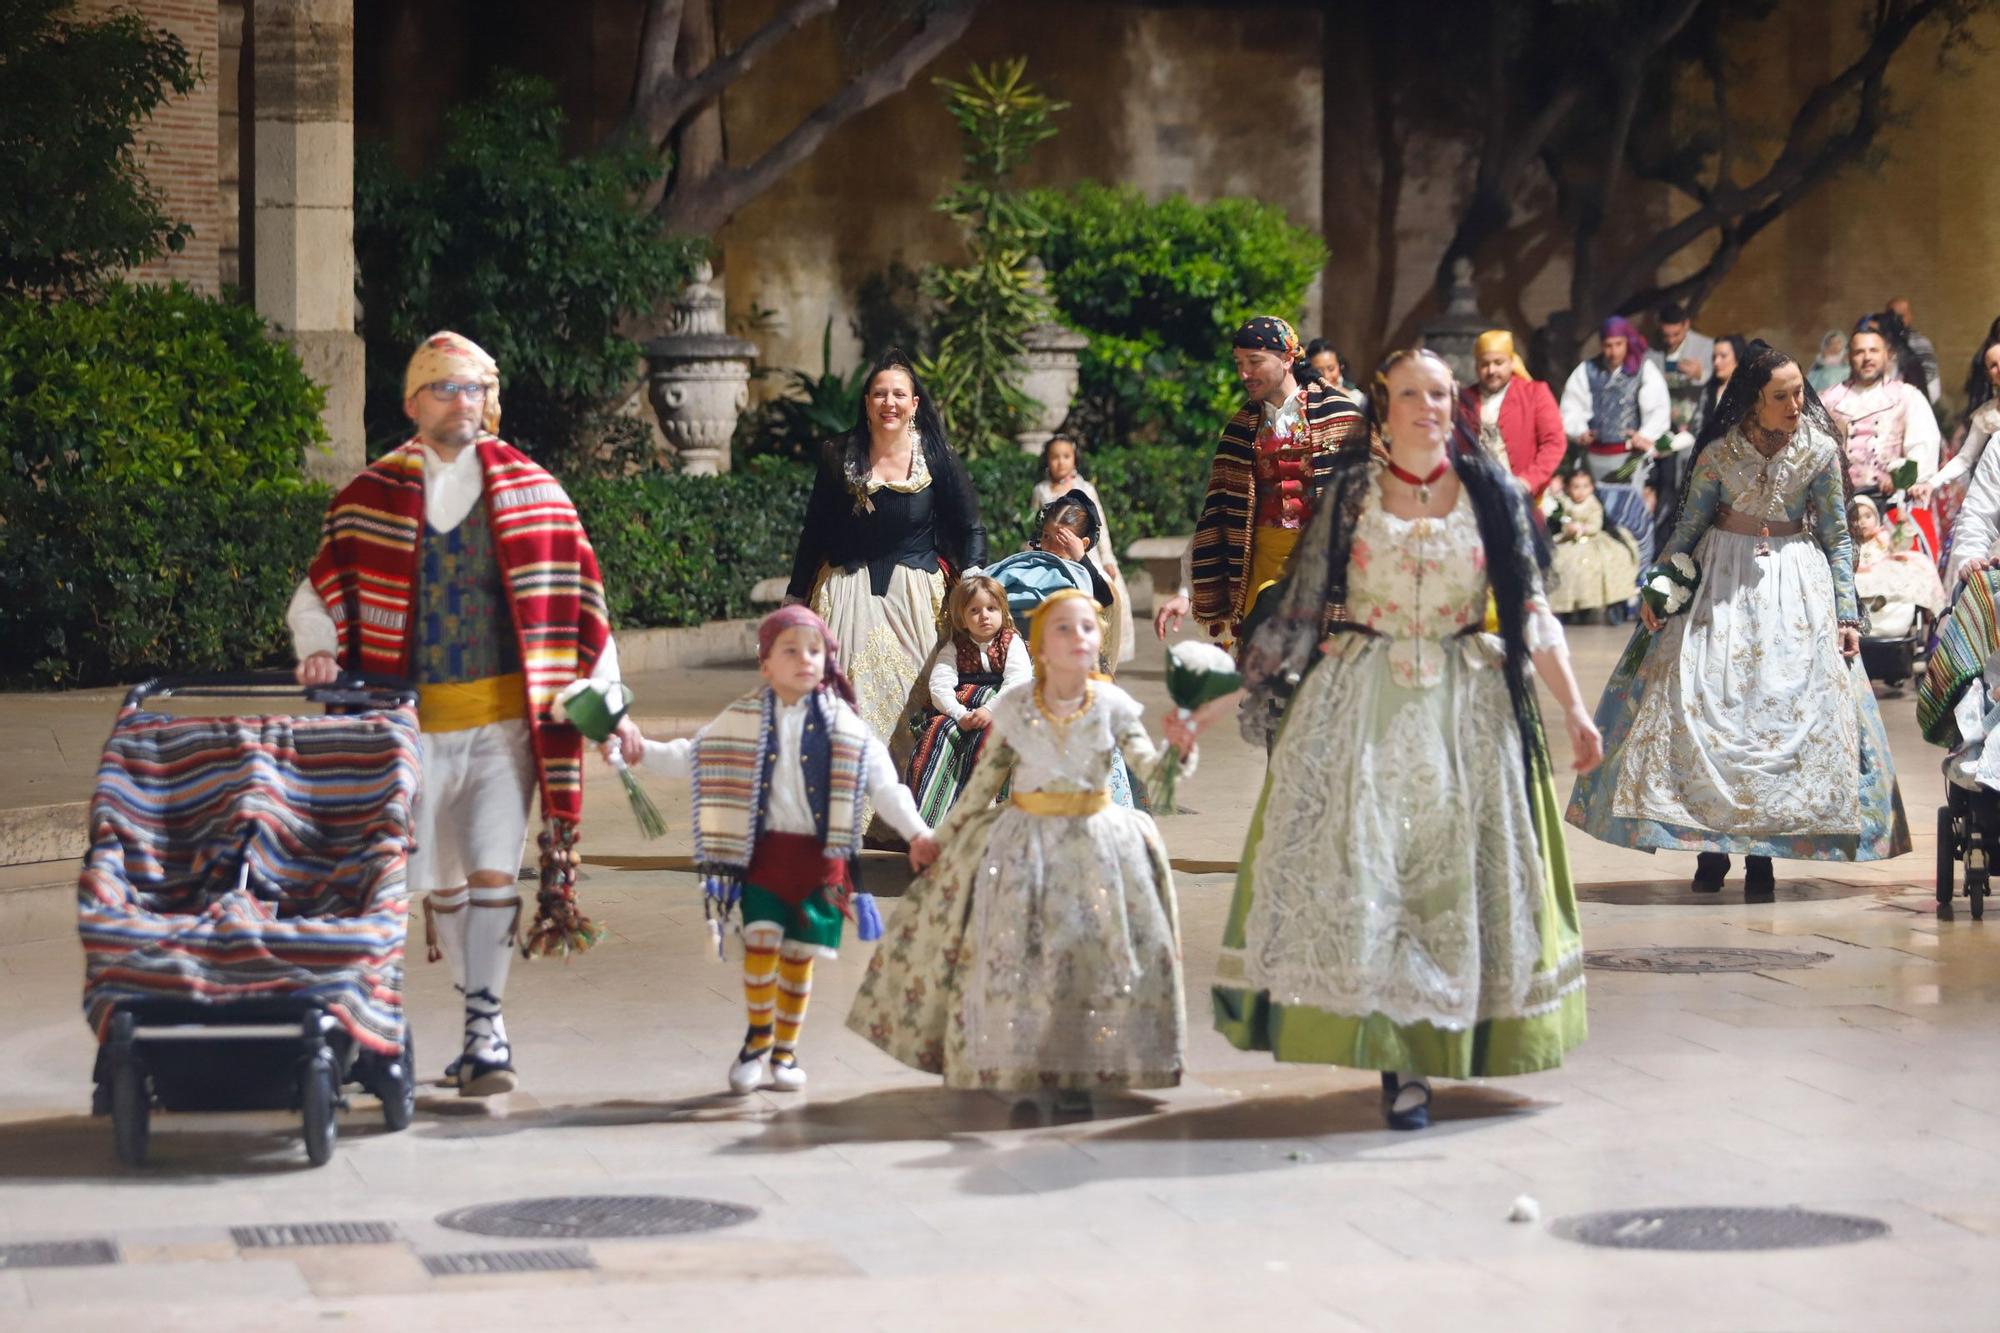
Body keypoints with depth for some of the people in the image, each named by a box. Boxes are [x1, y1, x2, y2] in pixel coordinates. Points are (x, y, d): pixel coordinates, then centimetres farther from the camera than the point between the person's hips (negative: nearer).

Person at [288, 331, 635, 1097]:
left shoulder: (532, 492, 5)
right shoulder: (372, 497, 5)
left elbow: (578, 602, 7)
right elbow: (317, 595, 10)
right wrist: (318, 652, -11)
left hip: (505, 717, -1)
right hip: (414, 719, 1)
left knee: (493, 868, -13)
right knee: (440, 881, 4)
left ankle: (486, 1022, -7)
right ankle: (481, 1024, 16)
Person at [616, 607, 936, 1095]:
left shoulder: (843, 725, 3)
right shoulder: (741, 720, 5)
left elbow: (882, 783, 2)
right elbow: (693, 758, 12)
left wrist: (916, 832, -6)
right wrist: (644, 751, -1)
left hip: (818, 856, 0)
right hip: (763, 851, 0)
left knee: (800, 955, 5)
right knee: (760, 940, -11)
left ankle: (785, 1051, 20)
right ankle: (758, 1035, 10)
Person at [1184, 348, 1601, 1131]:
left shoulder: (1491, 495, 4)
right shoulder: (1351, 494, 2)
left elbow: (1530, 611, 5)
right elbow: (1298, 614, 4)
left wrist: (1573, 708, -4)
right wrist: (1207, 706, 2)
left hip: (1464, 711, 1)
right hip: (1361, 708, -1)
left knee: (1451, 875, 2)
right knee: (1358, 873, -9)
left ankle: (1430, 1047, 14)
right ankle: (1398, 1064, -6)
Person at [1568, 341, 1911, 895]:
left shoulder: (1820, 449, -8)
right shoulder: (1720, 452, -9)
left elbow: (1837, 537, 0)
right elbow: (1687, 527, 3)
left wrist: (1846, 615, -4)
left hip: (1796, 579, 0)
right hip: (1722, 576, 0)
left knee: (1792, 703, -6)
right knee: (1702, 702, -7)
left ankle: (1763, 852, 0)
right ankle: (1711, 845, 3)